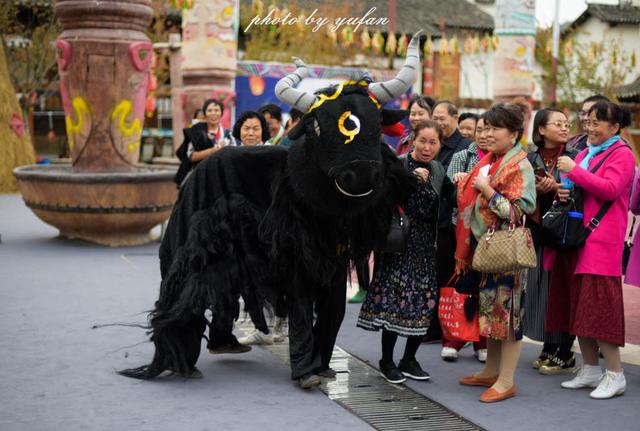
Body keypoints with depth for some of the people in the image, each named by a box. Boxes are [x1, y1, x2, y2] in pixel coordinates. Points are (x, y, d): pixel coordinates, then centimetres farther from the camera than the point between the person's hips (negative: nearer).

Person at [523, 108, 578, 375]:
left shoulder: (574, 157, 0)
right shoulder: (530, 159, 8)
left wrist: (557, 187, -16)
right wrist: (538, 190, -13)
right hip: (538, 231, 3)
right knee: (540, 288, 5)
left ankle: (565, 354, 5)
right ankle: (549, 348, 18)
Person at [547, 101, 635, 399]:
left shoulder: (622, 154, -4)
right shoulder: (585, 153, 20)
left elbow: (610, 189, -17)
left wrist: (574, 171, -15)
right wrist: (563, 192, 4)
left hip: (602, 238, -8)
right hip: (576, 236, 8)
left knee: (600, 304, -9)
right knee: (578, 304, 9)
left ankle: (615, 375, 0)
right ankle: (590, 369, 19)